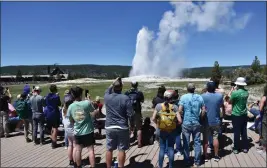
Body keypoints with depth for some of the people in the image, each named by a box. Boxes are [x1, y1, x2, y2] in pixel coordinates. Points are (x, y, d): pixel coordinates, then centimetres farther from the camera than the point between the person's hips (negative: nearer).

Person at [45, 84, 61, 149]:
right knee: (55, 128, 2)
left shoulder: (47, 96, 2)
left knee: (52, 128, 19)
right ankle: (54, 143, 3)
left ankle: (53, 141, 30)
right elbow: (59, 104, -2)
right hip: (55, 113, -6)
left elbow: (46, 104, 12)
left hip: (48, 114, 6)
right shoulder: (56, 96, -15)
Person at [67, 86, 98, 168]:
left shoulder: (70, 107, -6)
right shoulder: (87, 103, -16)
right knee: (91, 150, 6)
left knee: (78, 150, 17)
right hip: (88, 131, -3)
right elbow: (93, 113, -1)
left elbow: (71, 121, 5)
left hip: (77, 132, 3)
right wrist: (97, 110, 17)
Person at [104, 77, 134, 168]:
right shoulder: (125, 98, -12)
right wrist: (132, 125, 2)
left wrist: (113, 83, 27)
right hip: (122, 127, -3)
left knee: (109, 149, 13)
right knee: (121, 150, 7)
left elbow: (107, 91, 23)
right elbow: (130, 114, -11)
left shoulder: (107, 97, -3)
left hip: (109, 127, 3)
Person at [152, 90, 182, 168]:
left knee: (162, 148, 12)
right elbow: (179, 121, -13)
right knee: (171, 148, 13)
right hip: (172, 131, 0)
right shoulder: (174, 107, -10)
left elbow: (153, 119, -8)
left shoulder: (158, 106, -8)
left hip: (162, 131, 1)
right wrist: (175, 123, 7)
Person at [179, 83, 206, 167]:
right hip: (196, 123, 2)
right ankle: (197, 161, 21)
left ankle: (187, 161, 19)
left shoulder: (183, 97, -9)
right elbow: (203, 110, 1)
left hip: (186, 123, -2)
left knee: (186, 143, 8)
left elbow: (180, 110, -12)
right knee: (197, 142, 12)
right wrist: (200, 118, 14)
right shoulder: (199, 97, 0)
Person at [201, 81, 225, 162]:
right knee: (215, 138, 12)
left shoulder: (203, 96, -13)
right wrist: (223, 113, 30)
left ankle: (205, 156, 17)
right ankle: (216, 156, 21)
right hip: (216, 121, 2)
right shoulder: (219, 95, -6)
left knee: (205, 139, 8)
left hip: (206, 121, -2)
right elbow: (222, 106, 11)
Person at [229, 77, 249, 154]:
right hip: (244, 114, 6)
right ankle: (245, 147, 25)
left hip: (236, 115, -6)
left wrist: (231, 92, 0)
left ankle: (236, 148, 15)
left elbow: (230, 102, -7)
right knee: (244, 131, 15)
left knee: (237, 132, 4)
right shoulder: (246, 92, 0)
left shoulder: (235, 93, -22)